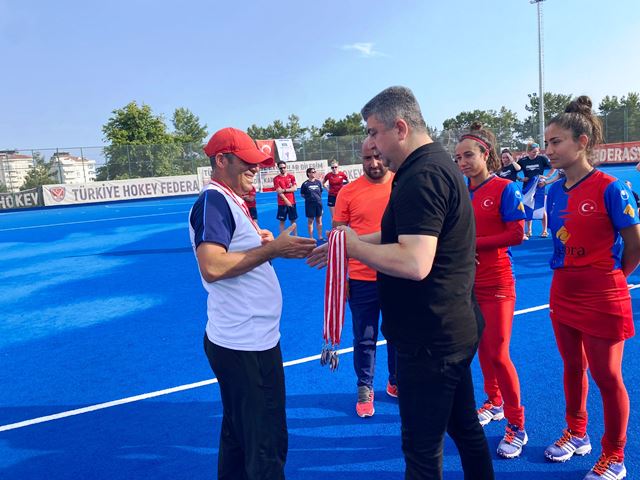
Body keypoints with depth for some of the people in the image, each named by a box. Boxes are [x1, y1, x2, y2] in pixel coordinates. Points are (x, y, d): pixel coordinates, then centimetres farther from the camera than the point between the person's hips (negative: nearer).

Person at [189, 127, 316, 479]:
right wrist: (272, 249, -22)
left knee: (239, 434, 25)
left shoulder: (231, 201, 15)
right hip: (244, 345, -11)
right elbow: (212, 267, -27)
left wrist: (263, 244, 1)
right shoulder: (213, 201, -16)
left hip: (251, 340, 11)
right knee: (267, 446, 2)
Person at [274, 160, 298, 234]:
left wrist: (284, 190, -16)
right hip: (282, 203, -2)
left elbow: (294, 188, -4)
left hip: (292, 202, 2)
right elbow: (279, 191, -10)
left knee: (293, 221, 8)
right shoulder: (276, 179, -4)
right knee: (282, 221, 3)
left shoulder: (291, 176, 4)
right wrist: (286, 201, -17)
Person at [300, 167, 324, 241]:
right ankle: (311, 237, 13)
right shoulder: (305, 184, -5)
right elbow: (302, 194, 3)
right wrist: (308, 198, -5)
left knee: (319, 220, 9)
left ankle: (320, 237, 19)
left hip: (318, 203, 3)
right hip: (309, 204, -3)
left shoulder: (318, 182, 4)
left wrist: (318, 198, 5)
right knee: (310, 221, 4)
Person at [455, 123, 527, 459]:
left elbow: (516, 234, -15)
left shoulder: (504, 188, -10)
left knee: (498, 353, -2)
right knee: (481, 347, 16)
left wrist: (473, 243, -16)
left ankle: (516, 426, 15)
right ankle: (494, 403, 38)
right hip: (468, 282, 5)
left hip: (496, 284, -5)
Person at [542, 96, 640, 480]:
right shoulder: (555, 192, 3)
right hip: (563, 294, 6)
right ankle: (577, 434, 40)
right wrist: (570, 276, 7)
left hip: (602, 299, -6)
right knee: (573, 367, 19)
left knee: (607, 376, 7)